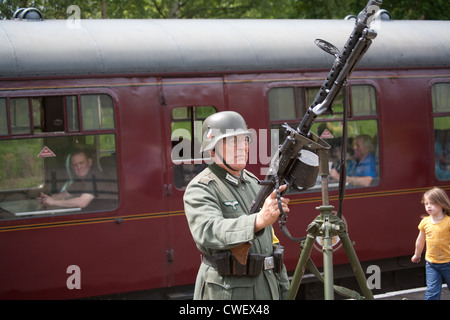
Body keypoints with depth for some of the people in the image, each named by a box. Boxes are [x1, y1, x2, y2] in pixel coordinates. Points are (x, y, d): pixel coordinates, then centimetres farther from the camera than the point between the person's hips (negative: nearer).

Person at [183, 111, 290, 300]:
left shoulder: (253, 182, 16)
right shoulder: (200, 189, -10)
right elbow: (208, 232, -30)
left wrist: (283, 290, 19)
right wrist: (259, 220, -45)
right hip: (225, 292, -7)